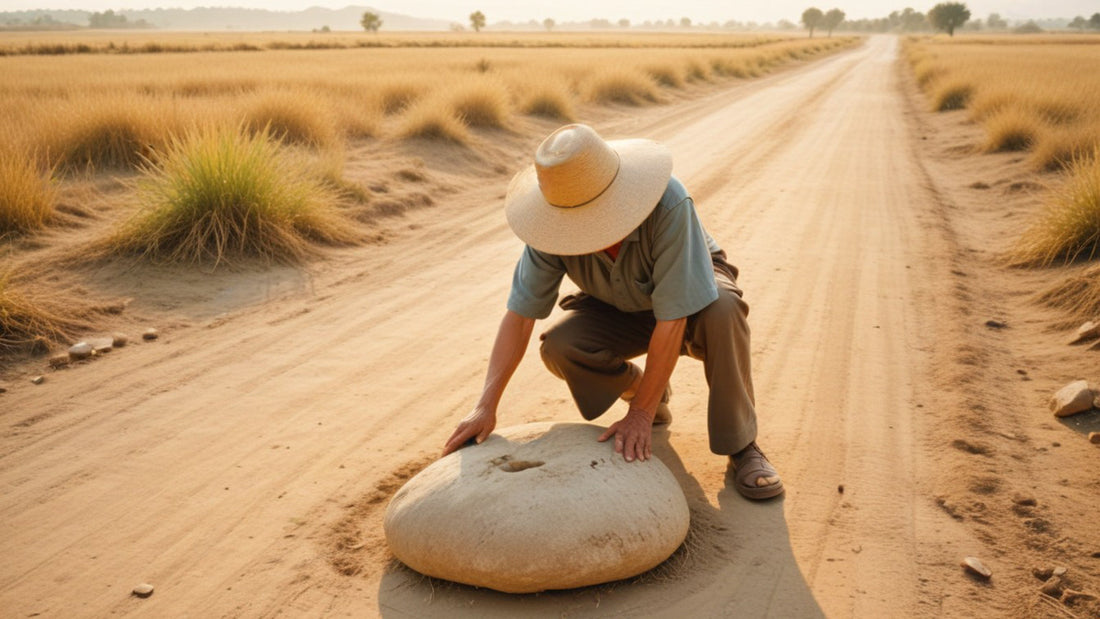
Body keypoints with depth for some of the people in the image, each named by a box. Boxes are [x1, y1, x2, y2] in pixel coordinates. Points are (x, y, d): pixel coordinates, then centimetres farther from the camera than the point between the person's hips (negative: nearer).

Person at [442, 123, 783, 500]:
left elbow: (672, 319, -36)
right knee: (559, 348, -25)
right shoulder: (556, 219, -27)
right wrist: (486, 406, -28)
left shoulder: (667, 203, -39)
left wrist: (639, 415, -34)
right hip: (620, 309, 3)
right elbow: (519, 315, -22)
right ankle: (645, 388, 8)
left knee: (722, 310, -38)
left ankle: (741, 446, -18)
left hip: (690, 294, -3)